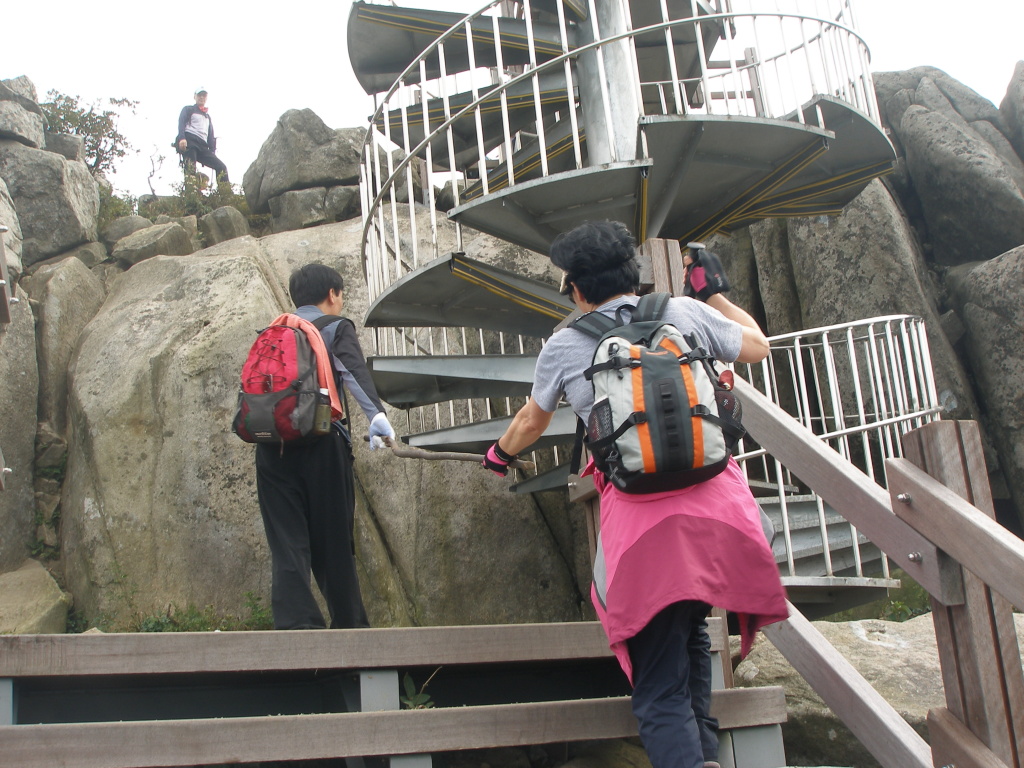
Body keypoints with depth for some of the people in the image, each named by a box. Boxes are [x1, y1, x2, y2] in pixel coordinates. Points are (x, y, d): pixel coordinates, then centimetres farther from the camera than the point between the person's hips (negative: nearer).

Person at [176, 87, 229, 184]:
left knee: (221, 167, -11)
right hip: (189, 141, -5)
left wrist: (212, 152, 13)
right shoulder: (188, 109, 18)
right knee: (191, 169, -24)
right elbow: (181, 123, 1)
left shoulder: (207, 116, 34)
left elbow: (211, 136, 27)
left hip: (203, 146, 5)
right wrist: (182, 138, -19)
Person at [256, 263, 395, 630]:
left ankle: (296, 624, -10)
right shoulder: (336, 328, 6)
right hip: (321, 445, -3)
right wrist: (375, 413, -27)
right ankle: (350, 627, 14)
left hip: (272, 447, 3)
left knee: (287, 544, 0)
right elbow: (355, 371, -14)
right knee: (333, 543, 6)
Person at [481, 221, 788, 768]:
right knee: (690, 631, 29)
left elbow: (530, 422, 28)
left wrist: (500, 453, 49)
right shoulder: (685, 312, 10)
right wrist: (715, 293, 42)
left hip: (640, 516, -3)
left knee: (660, 689, 2)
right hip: (718, 501, 3)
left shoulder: (564, 347, 9)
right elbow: (757, 346, 28)